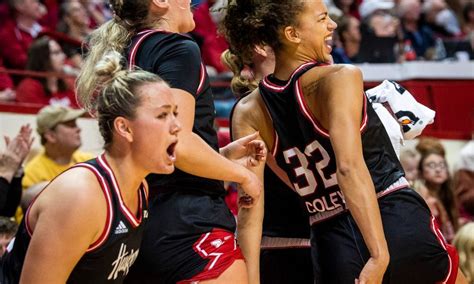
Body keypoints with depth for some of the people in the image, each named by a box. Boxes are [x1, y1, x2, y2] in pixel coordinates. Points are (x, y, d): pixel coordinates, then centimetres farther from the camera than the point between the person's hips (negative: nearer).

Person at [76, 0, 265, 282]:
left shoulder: (130, 54, 19)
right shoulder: (178, 48, -7)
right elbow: (177, 144, -19)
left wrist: (227, 154, 21)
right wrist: (243, 174, -5)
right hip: (188, 227, -9)